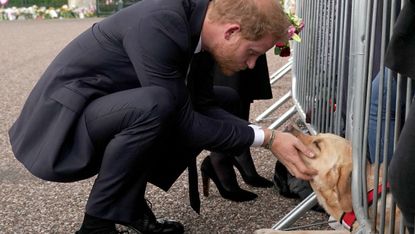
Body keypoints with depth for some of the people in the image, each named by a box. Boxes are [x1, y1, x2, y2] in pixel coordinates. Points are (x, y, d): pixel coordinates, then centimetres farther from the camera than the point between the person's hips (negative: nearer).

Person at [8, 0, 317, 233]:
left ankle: (128, 206, 6)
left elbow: (202, 107, 4)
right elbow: (185, 124, -25)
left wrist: (270, 137, -6)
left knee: (200, 118, 2)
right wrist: (265, 138, -19)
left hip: (103, 115, 9)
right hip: (60, 122, -8)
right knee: (155, 105, -32)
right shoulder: (158, 26, -28)